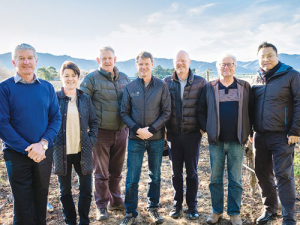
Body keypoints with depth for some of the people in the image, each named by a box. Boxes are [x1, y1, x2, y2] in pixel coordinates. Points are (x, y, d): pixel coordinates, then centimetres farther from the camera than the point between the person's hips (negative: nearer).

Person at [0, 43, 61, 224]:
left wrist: (43, 144, -14)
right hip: (17, 155, -2)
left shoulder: (47, 87, 3)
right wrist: (28, 149, -17)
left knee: (41, 199, 15)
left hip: (44, 153, 3)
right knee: (23, 203, 7)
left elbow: (56, 118, 2)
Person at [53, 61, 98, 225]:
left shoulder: (85, 99, 4)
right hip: (62, 151, -1)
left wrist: (91, 140, -1)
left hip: (82, 151, 2)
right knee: (65, 191, 12)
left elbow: (93, 122, 9)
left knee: (86, 189, 7)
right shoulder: (55, 98, -4)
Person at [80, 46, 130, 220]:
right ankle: (102, 206, 22)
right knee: (102, 172, 7)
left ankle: (115, 201, 33)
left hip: (121, 131, 4)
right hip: (102, 132, -4)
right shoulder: (92, 79, -6)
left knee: (116, 171, 16)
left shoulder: (124, 78, 7)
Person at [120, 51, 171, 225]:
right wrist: (137, 129, -12)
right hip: (135, 139, 0)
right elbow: (124, 113, 2)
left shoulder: (162, 86, -1)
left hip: (156, 139, 0)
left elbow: (167, 112, -3)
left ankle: (153, 208, 30)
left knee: (155, 176, 13)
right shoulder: (130, 87, 2)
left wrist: (151, 130, -12)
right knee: (132, 178, 1)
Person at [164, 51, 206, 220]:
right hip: (173, 134, 2)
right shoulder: (167, 82, 2)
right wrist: (164, 128, -1)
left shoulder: (200, 82, -2)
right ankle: (177, 204, 26)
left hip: (192, 134, -1)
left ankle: (192, 205, 24)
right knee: (176, 172, 11)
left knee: (192, 171, 9)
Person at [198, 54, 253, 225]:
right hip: (216, 141, 1)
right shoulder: (209, 87, 4)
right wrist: (206, 129, -2)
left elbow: (251, 110, 6)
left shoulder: (245, 87, 5)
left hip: (237, 141, 0)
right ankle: (217, 211, 24)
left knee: (236, 179, 8)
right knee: (216, 178, 9)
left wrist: (248, 131, 0)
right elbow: (202, 111, 7)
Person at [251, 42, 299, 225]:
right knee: (263, 174, 12)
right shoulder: (257, 79, 12)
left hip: (282, 136, -5)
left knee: (284, 175, -3)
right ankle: (270, 208, 30)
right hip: (260, 136, 6)